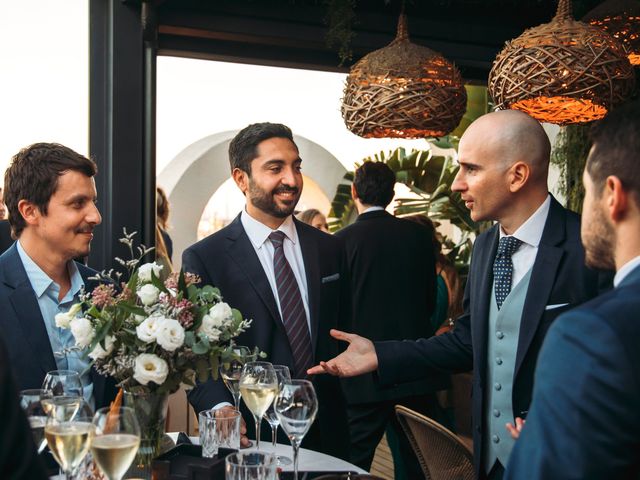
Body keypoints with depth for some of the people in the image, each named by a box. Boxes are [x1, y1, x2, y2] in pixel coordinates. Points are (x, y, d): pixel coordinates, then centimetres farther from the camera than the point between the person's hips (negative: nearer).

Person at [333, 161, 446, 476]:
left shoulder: (342, 241, -9)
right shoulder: (418, 235, 0)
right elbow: (430, 301, 9)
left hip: (363, 377, -3)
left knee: (355, 463, 6)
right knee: (420, 463, 13)